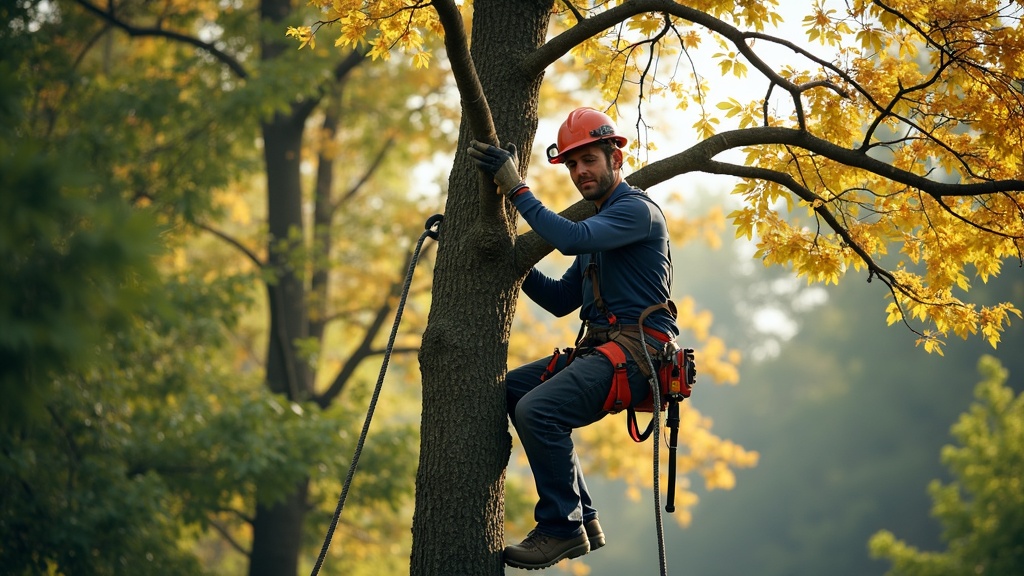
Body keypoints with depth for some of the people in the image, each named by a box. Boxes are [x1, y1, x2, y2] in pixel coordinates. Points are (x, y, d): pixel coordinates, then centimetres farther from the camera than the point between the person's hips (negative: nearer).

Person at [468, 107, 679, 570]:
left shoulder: (637, 210, -7)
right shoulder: (599, 222, 24)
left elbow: (571, 238, -24)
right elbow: (562, 300, 24)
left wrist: (515, 188, -20)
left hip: (636, 350, -10)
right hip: (599, 348, 10)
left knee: (539, 409, -27)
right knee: (510, 390, 5)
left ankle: (562, 527, -11)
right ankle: (583, 520, 4)